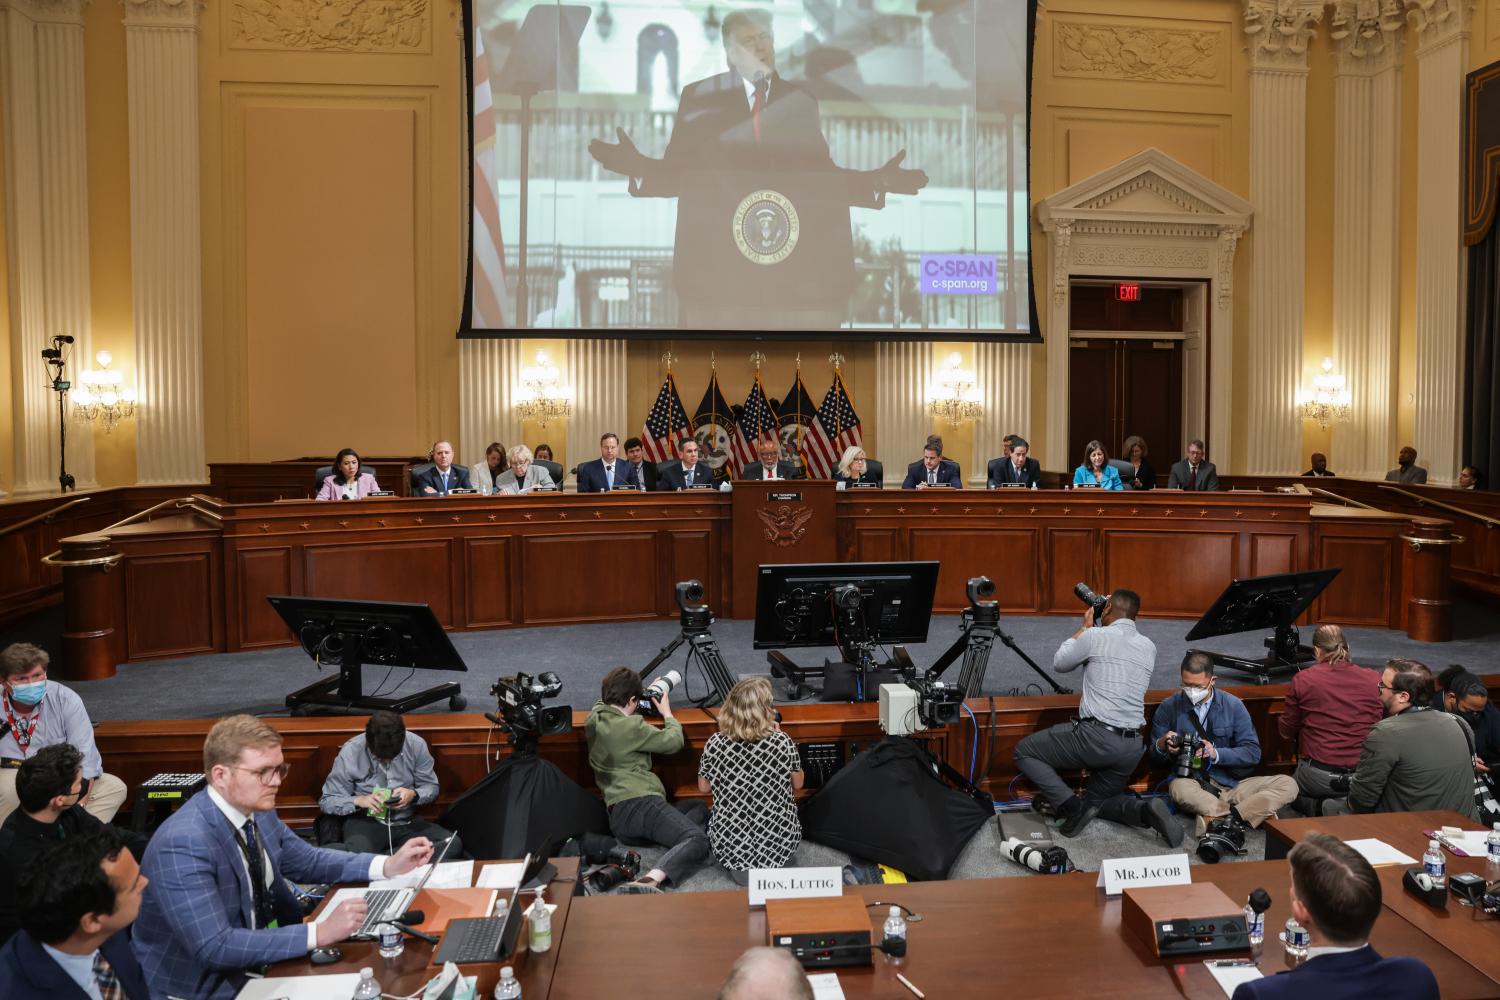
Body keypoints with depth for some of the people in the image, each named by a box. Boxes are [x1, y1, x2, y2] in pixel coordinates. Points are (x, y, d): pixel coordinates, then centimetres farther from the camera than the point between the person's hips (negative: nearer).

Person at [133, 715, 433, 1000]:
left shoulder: (258, 811, -5)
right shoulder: (183, 844, -28)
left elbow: (305, 861, 8)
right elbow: (214, 948, -31)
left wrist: (388, 865, -4)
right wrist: (320, 933, -32)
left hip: (255, 956, 7)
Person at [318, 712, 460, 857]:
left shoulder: (416, 745, -7)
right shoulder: (350, 752, -10)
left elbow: (431, 787, 5)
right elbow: (326, 800, -3)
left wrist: (413, 795, -18)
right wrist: (358, 800, -23)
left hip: (407, 822, 3)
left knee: (453, 845, -27)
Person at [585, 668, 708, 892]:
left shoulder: (595, 716, 14)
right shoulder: (630, 726, -9)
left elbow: (604, 702, 41)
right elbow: (674, 741, 3)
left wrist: (649, 693, 40)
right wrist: (667, 713, 22)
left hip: (618, 819, 9)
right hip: (639, 804, -9)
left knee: (701, 809, 19)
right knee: (698, 840, -25)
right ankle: (649, 881, -45)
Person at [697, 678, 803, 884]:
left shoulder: (715, 743, -14)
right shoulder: (782, 742, -17)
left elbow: (703, 787, 4)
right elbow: (797, 784, 2)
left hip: (728, 844, 0)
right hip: (779, 843, 0)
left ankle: (738, 866, 14)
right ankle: (771, 866, 15)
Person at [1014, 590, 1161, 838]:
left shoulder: (1095, 636, -6)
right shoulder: (1149, 647, 11)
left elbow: (1059, 664, 10)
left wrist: (1084, 626, 19)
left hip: (1095, 736, -6)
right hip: (1133, 747, 7)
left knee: (1023, 752, 9)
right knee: (1097, 801, 26)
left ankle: (1072, 807, -6)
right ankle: (1145, 810, -3)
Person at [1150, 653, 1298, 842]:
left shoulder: (1233, 706, 4)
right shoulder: (1169, 708, 2)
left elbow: (1253, 752, 0)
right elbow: (1154, 759, 8)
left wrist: (1216, 753, -16)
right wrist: (1162, 746, -16)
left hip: (1235, 784, 2)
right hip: (1194, 784, -2)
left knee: (1288, 784, -20)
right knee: (1178, 788, -36)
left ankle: (1215, 818, -33)